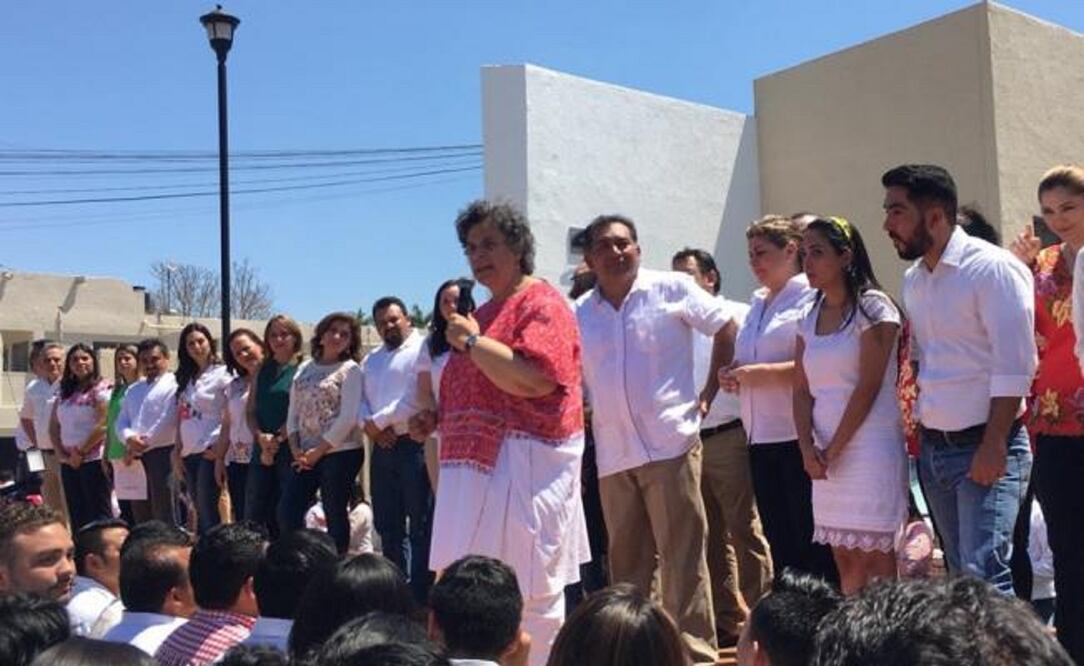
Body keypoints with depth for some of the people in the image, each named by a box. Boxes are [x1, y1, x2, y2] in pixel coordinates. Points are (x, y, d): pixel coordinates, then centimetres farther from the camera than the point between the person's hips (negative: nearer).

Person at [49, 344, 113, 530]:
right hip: (68, 463, 7)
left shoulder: (101, 389, -6)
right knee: (77, 516, 10)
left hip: (93, 460, -7)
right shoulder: (63, 392, 14)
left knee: (99, 515, -5)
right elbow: (54, 426, 14)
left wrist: (81, 452, -12)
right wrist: (61, 453, 0)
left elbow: (104, 425, -15)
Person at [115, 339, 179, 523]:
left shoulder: (173, 385, -3)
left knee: (163, 514, -9)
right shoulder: (133, 390, 22)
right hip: (137, 458, 8)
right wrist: (129, 438, -6)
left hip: (162, 453, -7)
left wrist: (144, 443, -11)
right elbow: (121, 421, 15)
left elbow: (168, 421, -13)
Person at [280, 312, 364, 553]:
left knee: (335, 516, 1)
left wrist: (319, 451, -11)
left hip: (340, 451, -5)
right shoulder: (305, 369, 14)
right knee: (287, 513, -1)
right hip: (306, 455, 6)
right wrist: (295, 448, -2)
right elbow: (293, 411, 12)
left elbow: (348, 418, -11)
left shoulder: (350, 370, -3)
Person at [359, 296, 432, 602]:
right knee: (387, 525, 12)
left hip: (415, 445, -8)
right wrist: (369, 425, -5)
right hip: (382, 448, 8)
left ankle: (421, 597, 0)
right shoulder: (371, 360, 22)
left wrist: (377, 422, -8)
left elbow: (414, 399, -14)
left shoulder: (422, 349, -4)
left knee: (420, 527, -4)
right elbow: (360, 400, 16)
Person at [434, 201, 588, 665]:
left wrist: (472, 341, -14)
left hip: (526, 463, -9)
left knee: (529, 589, -5)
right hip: (483, 463, 9)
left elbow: (535, 379, -24)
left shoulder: (541, 303, -7)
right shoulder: (484, 312, 19)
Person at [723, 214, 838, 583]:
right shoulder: (757, 305, 20)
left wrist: (764, 372, -17)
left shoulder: (811, 297, -6)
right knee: (779, 544, 11)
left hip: (799, 439, -8)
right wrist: (733, 376, 7)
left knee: (813, 543, -4)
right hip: (761, 441, 8)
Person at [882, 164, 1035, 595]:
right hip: (932, 448, 8)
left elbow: (1014, 366, -17)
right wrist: (918, 433, 12)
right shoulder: (913, 280, 13)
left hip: (985, 448, -8)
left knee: (984, 574, -15)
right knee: (960, 574, 12)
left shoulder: (992, 269, -11)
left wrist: (993, 445, -20)